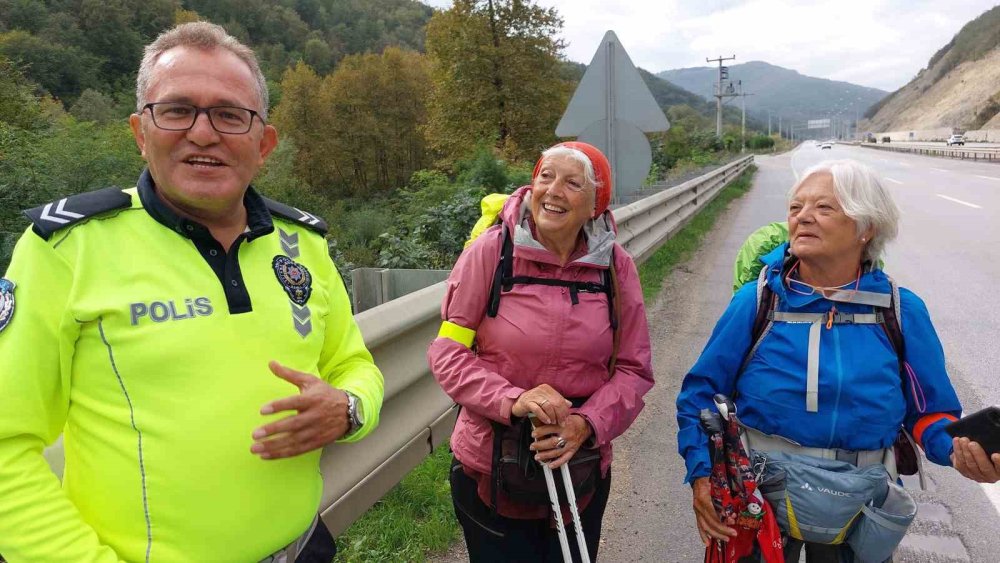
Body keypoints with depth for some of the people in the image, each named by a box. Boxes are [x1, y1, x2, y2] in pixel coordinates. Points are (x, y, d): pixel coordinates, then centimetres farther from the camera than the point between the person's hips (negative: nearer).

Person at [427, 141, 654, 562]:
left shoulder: (616, 266, -4)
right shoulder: (490, 251, -13)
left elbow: (633, 369, -1)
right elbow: (448, 351, -10)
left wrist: (588, 423, -17)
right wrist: (511, 400, -24)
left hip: (582, 470, 3)